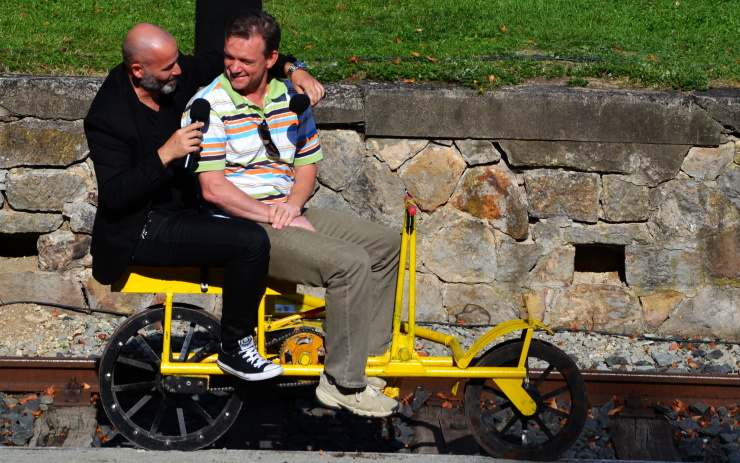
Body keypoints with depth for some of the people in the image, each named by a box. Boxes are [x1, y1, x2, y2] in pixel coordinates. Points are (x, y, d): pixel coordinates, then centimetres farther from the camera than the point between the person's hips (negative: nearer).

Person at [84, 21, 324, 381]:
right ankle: (234, 349, -9)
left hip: (180, 206, 9)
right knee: (251, 241, -24)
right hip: (142, 230, -9)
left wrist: (293, 70, -3)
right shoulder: (108, 117, -22)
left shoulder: (174, 75, -2)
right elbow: (114, 196, -26)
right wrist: (166, 154, -33)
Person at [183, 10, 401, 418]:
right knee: (350, 263, -25)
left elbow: (307, 162, 15)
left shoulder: (290, 98, 8)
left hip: (286, 212, 8)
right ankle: (341, 384, -16)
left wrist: (293, 203, -7)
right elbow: (213, 188, -17)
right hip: (241, 228, -8)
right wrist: (271, 216, -18)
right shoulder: (210, 105, -13)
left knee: (385, 245, 6)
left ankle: (364, 358, 13)